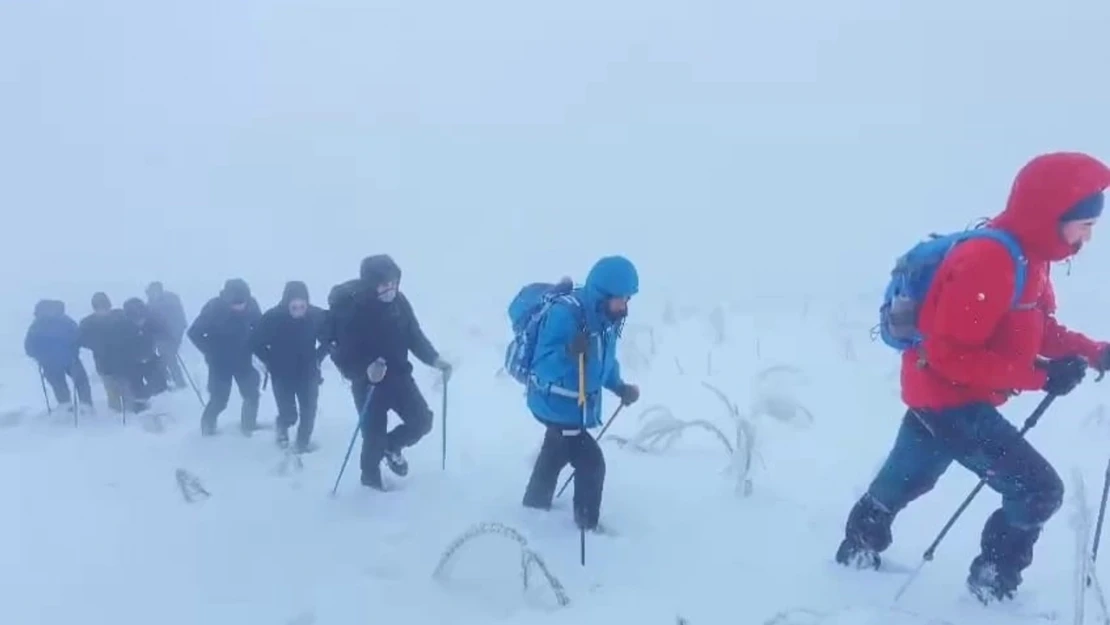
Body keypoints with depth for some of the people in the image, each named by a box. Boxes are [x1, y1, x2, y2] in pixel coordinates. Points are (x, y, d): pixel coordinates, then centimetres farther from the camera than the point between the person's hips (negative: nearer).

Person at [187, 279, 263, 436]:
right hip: (220, 362, -3)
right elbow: (194, 333, -13)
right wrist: (211, 352, -13)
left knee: (252, 394, 6)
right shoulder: (214, 308, -24)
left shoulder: (251, 304, -16)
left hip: (243, 360, 3)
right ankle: (208, 425, 30)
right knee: (218, 400, 2)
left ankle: (248, 425, 28)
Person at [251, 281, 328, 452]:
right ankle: (282, 427, 36)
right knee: (288, 414, -1)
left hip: (308, 373, 2)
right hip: (282, 375, -1)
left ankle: (303, 441, 27)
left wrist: (317, 358, -4)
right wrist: (271, 362, -7)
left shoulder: (318, 316, -16)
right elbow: (256, 343, -6)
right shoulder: (272, 317, -20)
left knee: (309, 409, 0)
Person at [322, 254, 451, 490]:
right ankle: (371, 476, 31)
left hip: (398, 374, 4)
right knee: (374, 434, 2)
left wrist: (434, 359, -9)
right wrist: (364, 370, -37)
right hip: (367, 380, -4)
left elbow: (414, 335, 4)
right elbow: (342, 349, -21)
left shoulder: (398, 301, -6)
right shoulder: (348, 307, -21)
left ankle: (392, 446, 31)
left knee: (422, 420, -1)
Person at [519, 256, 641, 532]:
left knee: (555, 455, 28)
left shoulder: (605, 317, -5)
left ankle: (535, 505, 51)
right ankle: (587, 524, 13)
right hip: (557, 404, -9)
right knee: (591, 463, -8)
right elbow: (543, 365, -32)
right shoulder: (566, 313, -31)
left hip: (576, 404, 9)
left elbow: (604, 361, 10)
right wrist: (570, 352, -48)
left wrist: (620, 387, -1)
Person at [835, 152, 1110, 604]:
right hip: (949, 399, -10)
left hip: (939, 396, 10)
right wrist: (1039, 376, -27)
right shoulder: (987, 262, -28)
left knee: (904, 480, 25)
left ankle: (859, 548, 45)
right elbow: (952, 354, -28)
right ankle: (992, 579, 13)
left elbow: (1040, 329, 14)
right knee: (1039, 489, -7)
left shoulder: (1027, 257, 4)